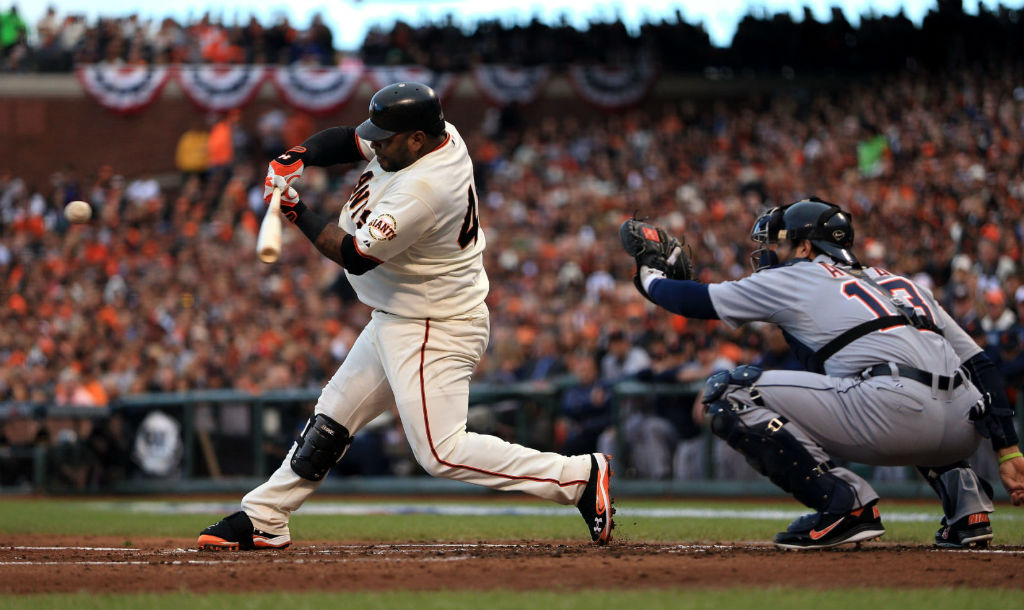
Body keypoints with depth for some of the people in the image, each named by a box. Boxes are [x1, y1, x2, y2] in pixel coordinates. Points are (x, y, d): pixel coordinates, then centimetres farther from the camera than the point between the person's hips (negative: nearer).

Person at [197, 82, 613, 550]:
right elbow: (346, 140, 12)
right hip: (396, 321, 10)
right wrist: (300, 156, -7)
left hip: (437, 332, -10)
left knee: (441, 452, -15)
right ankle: (263, 518, 26)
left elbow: (356, 257, -25)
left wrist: (297, 212, -15)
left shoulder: (423, 190, -30)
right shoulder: (436, 136, -1)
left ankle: (579, 477, -12)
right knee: (332, 419, 16)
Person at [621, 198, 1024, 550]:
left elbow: (697, 300, 26)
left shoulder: (792, 279, 17)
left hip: (893, 413, -7)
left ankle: (845, 503, -7)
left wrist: (651, 277, 46)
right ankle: (965, 499, 16)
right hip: (965, 432, 7)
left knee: (730, 392, 3)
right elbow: (980, 364, 25)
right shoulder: (896, 282, 33)